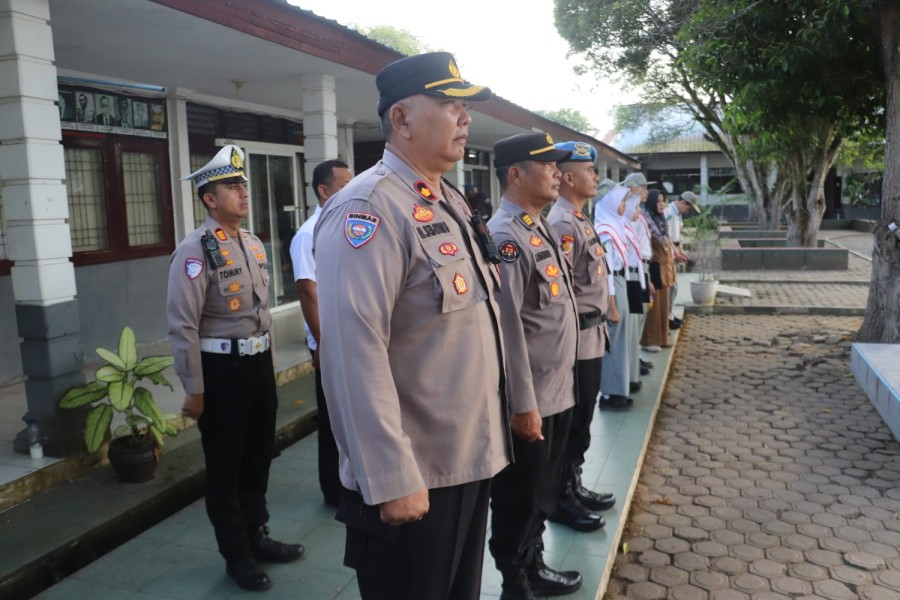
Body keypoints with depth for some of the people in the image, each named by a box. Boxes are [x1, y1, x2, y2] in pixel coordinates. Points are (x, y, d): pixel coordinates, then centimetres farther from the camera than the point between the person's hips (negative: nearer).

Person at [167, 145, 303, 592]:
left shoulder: (253, 244, 8)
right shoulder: (195, 250, -16)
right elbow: (182, 326, -18)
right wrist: (194, 390, -16)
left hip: (259, 363, 7)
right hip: (221, 369, -7)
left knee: (258, 457, 20)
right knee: (225, 467, 10)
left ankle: (256, 536, 40)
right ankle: (236, 555, 28)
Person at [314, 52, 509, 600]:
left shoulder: (453, 202, 11)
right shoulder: (369, 208, -19)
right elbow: (356, 353, -25)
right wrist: (391, 480, -24)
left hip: (472, 458, 9)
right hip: (413, 477, -8)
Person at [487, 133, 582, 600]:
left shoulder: (539, 228, 12)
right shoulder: (506, 237, -20)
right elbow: (507, 328, -24)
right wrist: (523, 405, -21)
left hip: (557, 393, 10)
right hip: (530, 401, -10)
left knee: (543, 491, 23)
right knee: (517, 499, 9)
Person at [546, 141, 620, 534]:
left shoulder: (579, 219, 14)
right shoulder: (562, 223, -18)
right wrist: (577, 331, -20)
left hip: (591, 335, 10)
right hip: (577, 337, -10)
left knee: (582, 419, 18)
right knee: (570, 422, 2)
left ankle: (574, 486, 31)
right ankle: (560, 499, 15)